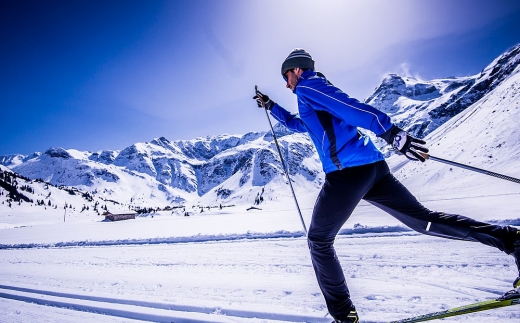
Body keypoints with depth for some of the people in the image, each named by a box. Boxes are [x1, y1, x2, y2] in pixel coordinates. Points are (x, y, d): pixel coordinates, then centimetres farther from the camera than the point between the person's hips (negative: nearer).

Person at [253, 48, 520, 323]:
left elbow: (348, 106, -16)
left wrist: (390, 131, -26)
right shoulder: (314, 94, 28)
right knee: (424, 220, 13)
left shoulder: (307, 86, 2)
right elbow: (297, 124, 46)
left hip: (347, 171, -9)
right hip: (373, 167, 9)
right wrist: (270, 106, 49)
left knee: (319, 241, 5)